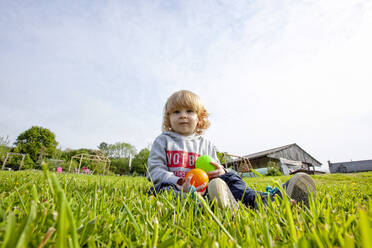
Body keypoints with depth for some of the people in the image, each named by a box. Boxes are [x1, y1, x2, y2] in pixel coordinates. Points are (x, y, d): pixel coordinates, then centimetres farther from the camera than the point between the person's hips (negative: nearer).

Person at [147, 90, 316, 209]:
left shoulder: (205, 144, 16)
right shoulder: (163, 141, 7)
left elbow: (216, 168, 18)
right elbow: (155, 170, -2)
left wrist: (220, 172, -11)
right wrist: (179, 182, -20)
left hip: (203, 187, 3)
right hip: (174, 186, -2)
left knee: (228, 178, -17)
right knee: (164, 187, -35)